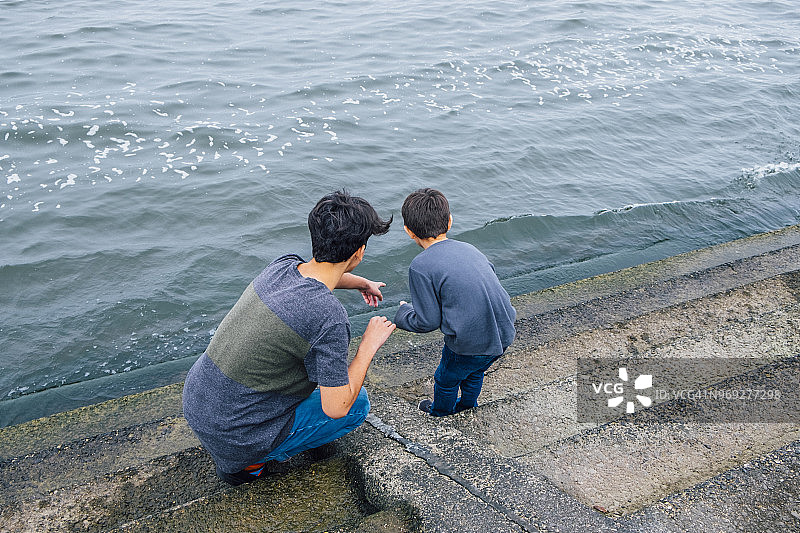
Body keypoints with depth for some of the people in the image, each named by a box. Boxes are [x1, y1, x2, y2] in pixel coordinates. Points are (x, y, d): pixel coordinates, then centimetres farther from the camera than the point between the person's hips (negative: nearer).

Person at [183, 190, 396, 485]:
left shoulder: (283, 266, -5)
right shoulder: (329, 317, -28)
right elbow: (336, 408, -18)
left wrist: (363, 283, 38)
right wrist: (370, 344, -7)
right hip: (233, 438, -7)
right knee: (358, 403, 7)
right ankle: (248, 463, 6)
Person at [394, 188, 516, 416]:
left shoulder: (421, 266, -13)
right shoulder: (468, 248, 6)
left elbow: (427, 322, -10)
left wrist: (403, 313, 10)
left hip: (470, 344, -6)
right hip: (503, 336, 6)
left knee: (446, 380, 26)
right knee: (475, 371, 35)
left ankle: (441, 410, 52)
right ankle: (468, 403, 60)